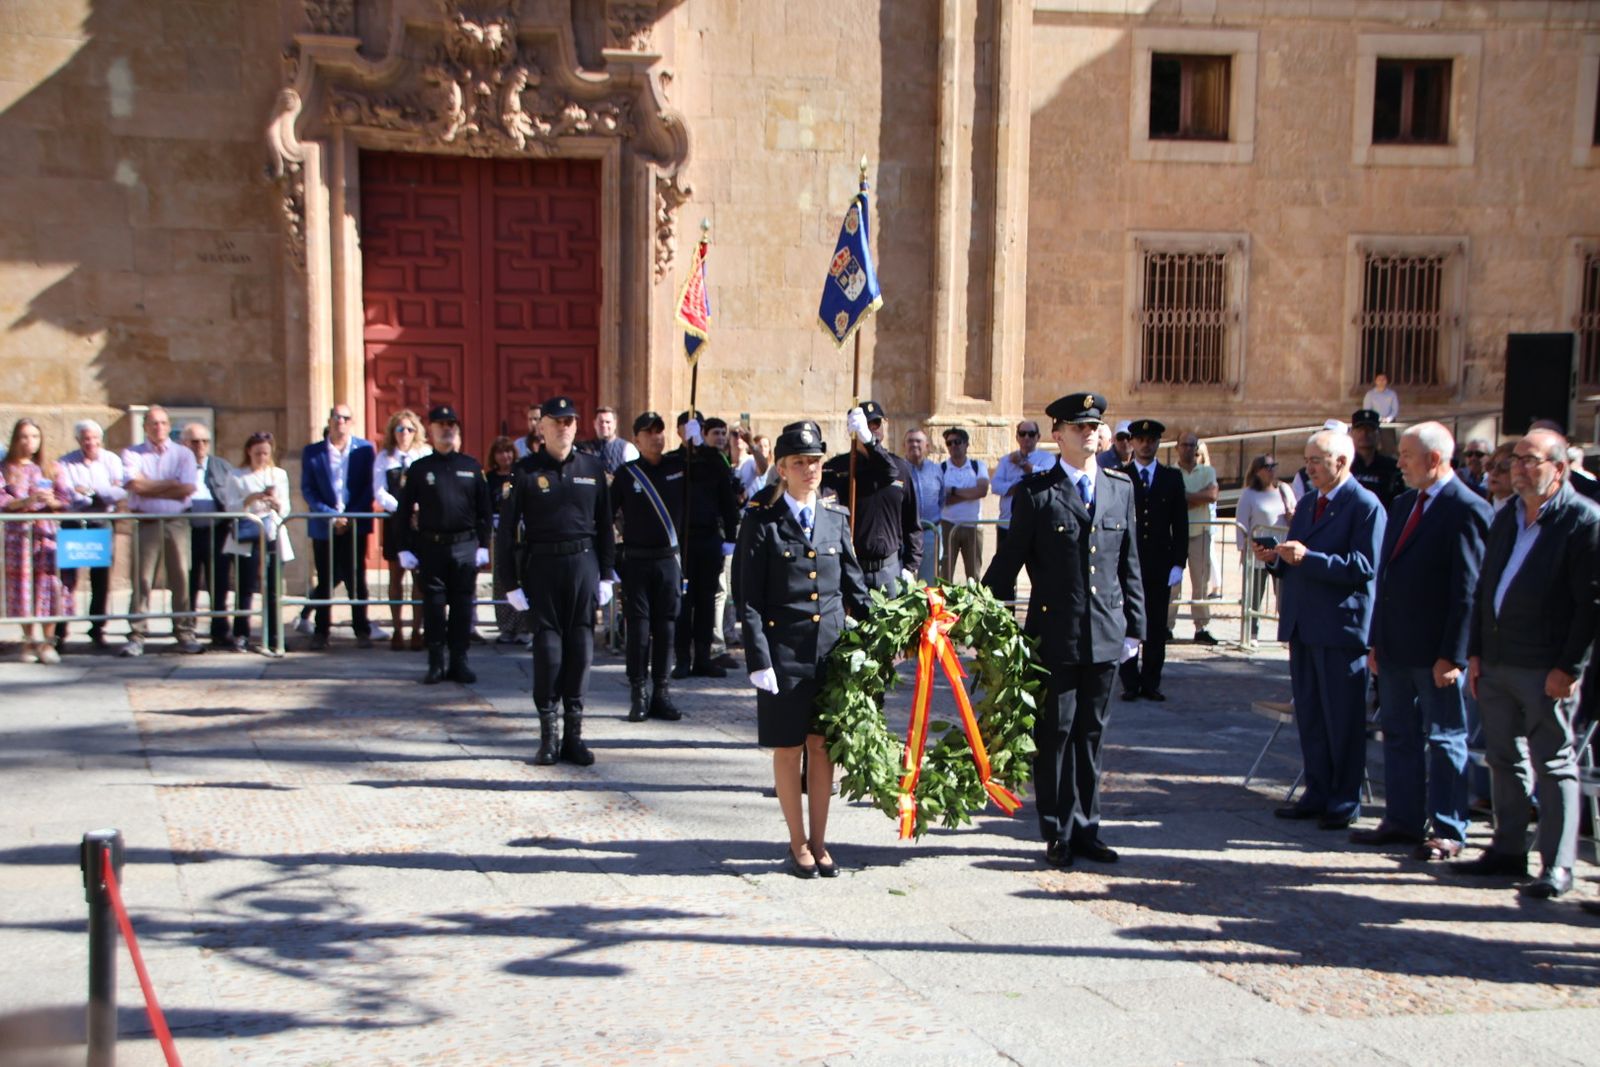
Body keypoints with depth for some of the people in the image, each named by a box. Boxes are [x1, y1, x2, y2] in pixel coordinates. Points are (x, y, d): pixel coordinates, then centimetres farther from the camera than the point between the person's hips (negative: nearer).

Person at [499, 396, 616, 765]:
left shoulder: (593, 468, 7)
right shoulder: (526, 472, -1)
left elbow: (605, 524, 11)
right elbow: (507, 529, -1)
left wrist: (606, 575, 7)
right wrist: (510, 583, -5)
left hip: (583, 563, 2)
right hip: (541, 565, -2)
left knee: (581, 644, 4)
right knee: (547, 644, -1)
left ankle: (574, 733, 13)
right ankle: (549, 734, 10)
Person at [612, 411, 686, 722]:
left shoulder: (679, 465, 3)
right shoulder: (626, 473, -1)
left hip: (669, 559, 2)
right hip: (636, 561, -2)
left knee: (665, 626, 5)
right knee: (638, 627, -1)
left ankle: (661, 693, 13)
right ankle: (638, 694, 5)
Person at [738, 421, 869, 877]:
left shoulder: (836, 517, 8)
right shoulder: (762, 521, -3)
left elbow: (855, 585, 13)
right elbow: (749, 599, -5)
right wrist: (758, 660, -12)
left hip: (831, 647, 3)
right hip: (784, 651, -3)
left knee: (823, 747, 8)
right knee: (788, 749, 5)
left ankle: (819, 843, 21)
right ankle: (798, 845, 19)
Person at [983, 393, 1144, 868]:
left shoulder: (1121, 488, 10)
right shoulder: (1036, 493, -2)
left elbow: (1129, 563, 12)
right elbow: (1008, 561, 1)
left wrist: (1134, 625, 10)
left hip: (1105, 636, 4)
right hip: (1054, 636, -3)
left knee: (1091, 734, 12)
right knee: (1055, 734, 3)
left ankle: (1085, 829, 22)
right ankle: (1058, 833, 14)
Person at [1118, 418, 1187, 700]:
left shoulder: (1172, 477, 9)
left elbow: (1180, 523, 7)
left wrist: (1178, 563, 0)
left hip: (1160, 564, 2)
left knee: (1157, 627, 4)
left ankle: (1151, 682, 12)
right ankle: (1130, 682, 10)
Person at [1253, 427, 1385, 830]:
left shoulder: (1365, 505, -10)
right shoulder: (1307, 503, 16)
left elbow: (1365, 567, -20)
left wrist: (1308, 558, -24)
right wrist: (1275, 559, -2)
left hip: (1340, 628, -8)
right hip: (1303, 626, 8)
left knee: (1342, 720, 2)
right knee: (1309, 717, 13)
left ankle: (1345, 801, 12)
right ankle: (1317, 793, 23)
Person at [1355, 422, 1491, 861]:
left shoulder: (1467, 509, -13)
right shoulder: (1403, 505, 13)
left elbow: (1468, 589, -16)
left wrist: (1452, 655, -18)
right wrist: (1376, 641, 13)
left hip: (1437, 652, -8)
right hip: (1396, 646, 8)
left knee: (1444, 739, 3)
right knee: (1399, 735, 13)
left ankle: (1446, 831, 11)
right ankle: (1402, 820, 23)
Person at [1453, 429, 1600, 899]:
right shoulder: (1506, 517, 13)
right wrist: (1476, 652, 11)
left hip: (1547, 670, -7)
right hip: (1496, 662, 7)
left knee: (1554, 765, 1)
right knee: (1504, 759, 14)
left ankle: (1557, 865, 9)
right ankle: (1508, 850, 24)